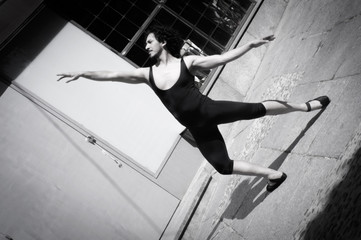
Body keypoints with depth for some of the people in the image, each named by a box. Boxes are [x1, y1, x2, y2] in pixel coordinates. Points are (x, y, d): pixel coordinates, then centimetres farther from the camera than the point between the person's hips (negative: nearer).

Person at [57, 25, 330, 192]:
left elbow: (224, 58, -3)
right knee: (222, 165, 4)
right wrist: (82, 73, 2)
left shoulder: (187, 62, -3)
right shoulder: (148, 74, 6)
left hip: (210, 110, -3)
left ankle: (306, 105, 21)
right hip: (198, 129, 4)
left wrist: (251, 44, -9)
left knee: (258, 109, -7)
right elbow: (112, 75, 5)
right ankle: (274, 174, 20)